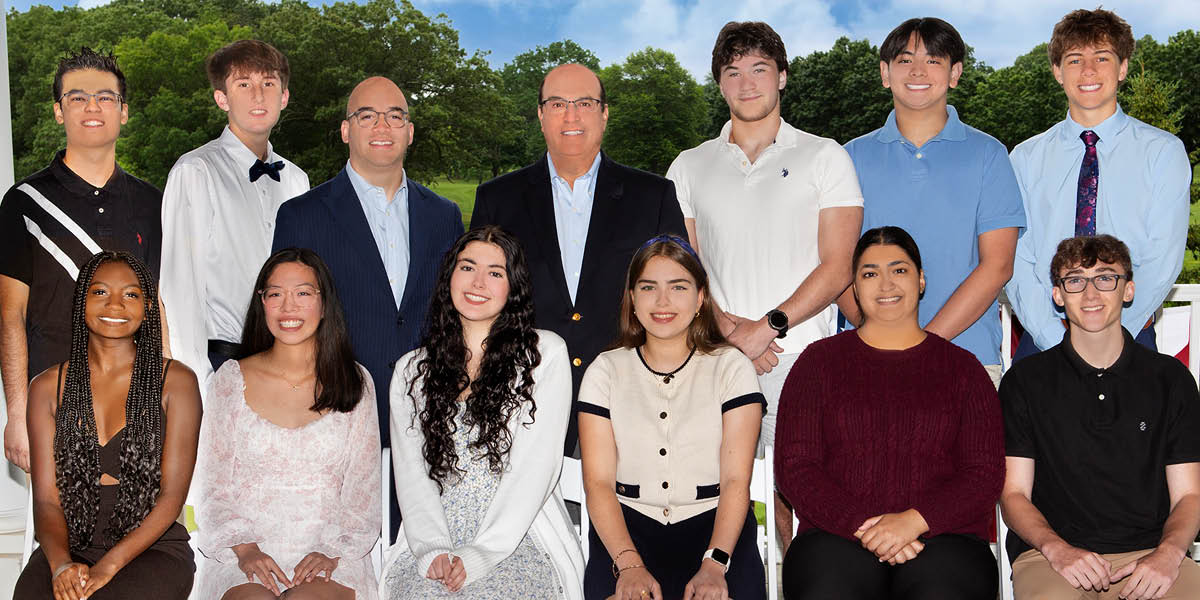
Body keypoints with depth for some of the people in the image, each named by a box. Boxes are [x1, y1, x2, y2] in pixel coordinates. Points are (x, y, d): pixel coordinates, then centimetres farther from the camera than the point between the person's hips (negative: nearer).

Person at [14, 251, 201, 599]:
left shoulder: (176, 381, 2)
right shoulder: (48, 387, 9)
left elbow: (172, 494, -4)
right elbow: (47, 498, 4)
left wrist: (109, 565, -16)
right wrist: (61, 563, -16)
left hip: (153, 546, -2)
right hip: (70, 544, 2)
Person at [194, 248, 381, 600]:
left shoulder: (354, 383, 8)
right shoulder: (231, 380, 7)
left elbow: (363, 487, 6)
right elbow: (213, 485, 7)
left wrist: (332, 551, -10)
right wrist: (244, 549, -9)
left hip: (333, 558, 0)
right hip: (245, 556, 0)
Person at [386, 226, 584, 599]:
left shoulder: (545, 353, 5)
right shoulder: (411, 370, 15)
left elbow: (536, 465, -4)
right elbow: (410, 474, 7)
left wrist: (482, 553, -14)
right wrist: (432, 549, -12)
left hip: (520, 542, -2)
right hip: (434, 545, 2)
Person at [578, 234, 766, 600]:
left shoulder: (732, 368, 7)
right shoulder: (606, 371, 9)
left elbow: (736, 480, -3)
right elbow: (598, 482, -1)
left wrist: (714, 565, -18)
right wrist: (629, 565, -16)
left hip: (714, 523, 0)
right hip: (628, 525, 0)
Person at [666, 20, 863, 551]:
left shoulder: (824, 157, 9)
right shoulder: (689, 167, 15)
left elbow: (837, 267, 0)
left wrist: (769, 326, -11)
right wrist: (726, 329, -8)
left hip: (801, 358, -2)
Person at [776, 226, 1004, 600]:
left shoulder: (962, 368, 17)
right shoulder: (820, 360, 15)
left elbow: (986, 474, 8)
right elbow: (794, 466, 6)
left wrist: (914, 521, -10)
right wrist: (863, 526, -9)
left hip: (941, 535, 0)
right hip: (837, 536, 0)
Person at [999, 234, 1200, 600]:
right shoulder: (1026, 381, 10)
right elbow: (1014, 493, 6)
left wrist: (1168, 553, -10)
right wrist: (1056, 548, -14)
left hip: (1150, 554, 2)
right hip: (1052, 553, -1)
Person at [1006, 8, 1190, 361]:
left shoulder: (1164, 152, 3)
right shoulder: (1027, 157, 7)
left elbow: (1163, 260, -4)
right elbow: (1017, 260, 0)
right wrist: (1055, 339, -12)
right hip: (1042, 340, 1)